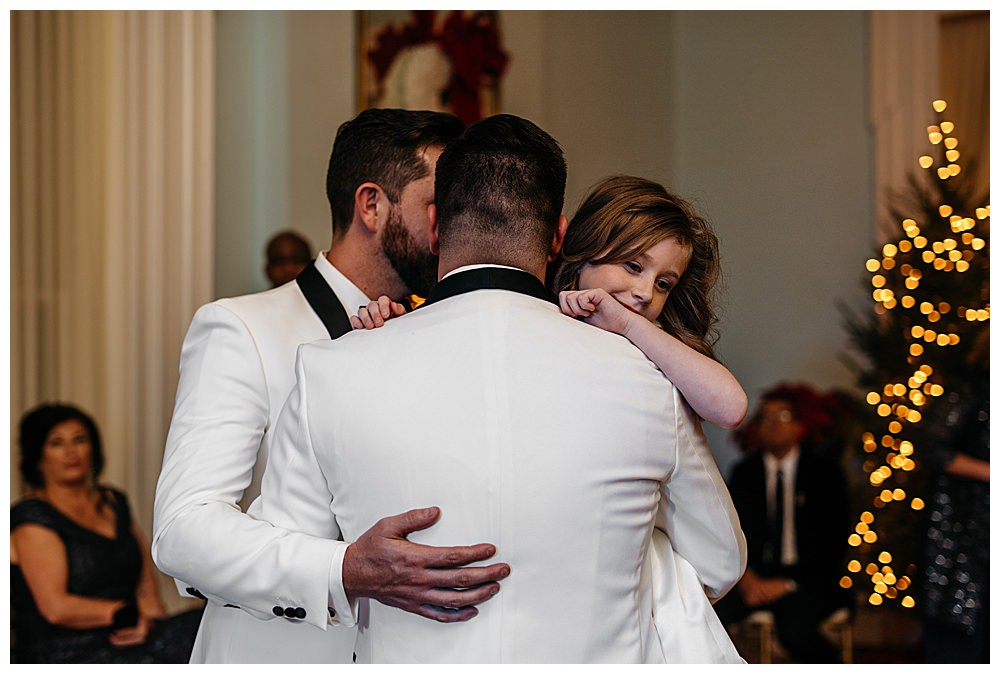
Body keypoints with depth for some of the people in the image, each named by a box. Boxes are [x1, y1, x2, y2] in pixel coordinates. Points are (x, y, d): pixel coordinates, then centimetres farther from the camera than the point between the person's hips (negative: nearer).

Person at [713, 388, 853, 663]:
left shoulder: (825, 473, 4)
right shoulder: (743, 473, 13)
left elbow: (834, 541, -2)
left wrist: (789, 582, -12)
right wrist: (747, 578, -11)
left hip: (808, 579, -2)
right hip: (755, 576, 3)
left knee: (795, 629, -34)